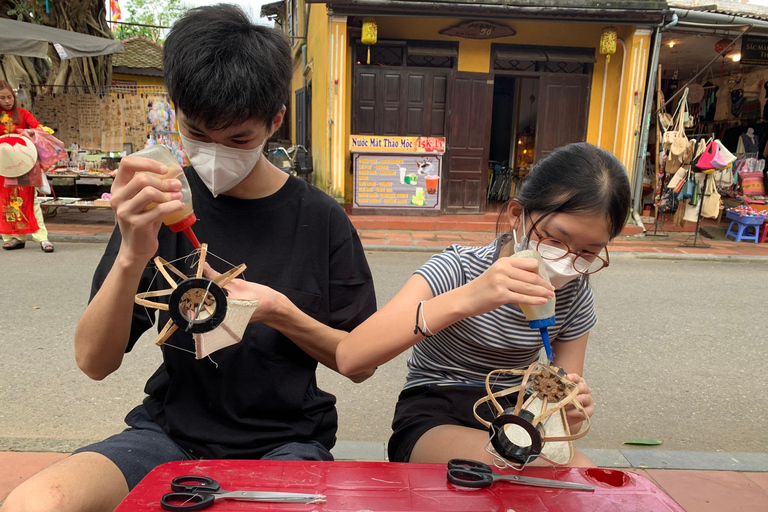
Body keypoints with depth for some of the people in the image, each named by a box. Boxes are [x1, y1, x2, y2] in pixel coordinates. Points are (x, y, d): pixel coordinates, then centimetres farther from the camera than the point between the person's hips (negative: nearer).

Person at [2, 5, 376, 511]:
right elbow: (95, 362, -5)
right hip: (173, 430, 2)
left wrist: (279, 313, -17)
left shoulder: (321, 219, -5)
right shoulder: (164, 207, 0)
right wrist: (131, 256, -23)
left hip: (284, 438, -1)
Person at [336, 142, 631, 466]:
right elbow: (348, 356, -33)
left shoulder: (575, 298, -5)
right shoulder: (458, 269, -20)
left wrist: (571, 412, -25)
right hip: (431, 423, -4)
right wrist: (466, 299, -46)